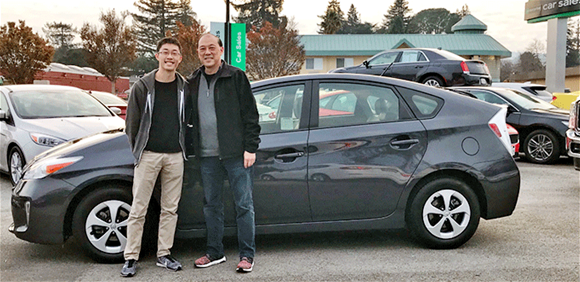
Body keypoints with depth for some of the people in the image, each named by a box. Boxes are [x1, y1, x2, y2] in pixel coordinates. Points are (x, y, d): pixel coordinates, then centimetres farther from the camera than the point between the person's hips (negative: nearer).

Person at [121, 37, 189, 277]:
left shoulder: (184, 87, 7)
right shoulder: (143, 86, 0)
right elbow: (132, 124, 3)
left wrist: (182, 147, 10)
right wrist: (138, 150, 3)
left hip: (175, 156, 3)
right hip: (148, 155, -2)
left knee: (170, 208, 7)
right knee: (138, 209, 0)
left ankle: (164, 254, 18)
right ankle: (131, 258, 9)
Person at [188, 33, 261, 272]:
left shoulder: (236, 77, -1)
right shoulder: (193, 82, 13)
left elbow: (250, 114, -4)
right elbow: (190, 117, 22)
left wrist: (250, 147, -10)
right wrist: (195, 148, 12)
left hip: (235, 153, -5)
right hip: (207, 155, 5)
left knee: (244, 204, 0)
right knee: (211, 205, 12)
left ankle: (247, 255, 10)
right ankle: (215, 252, 25)